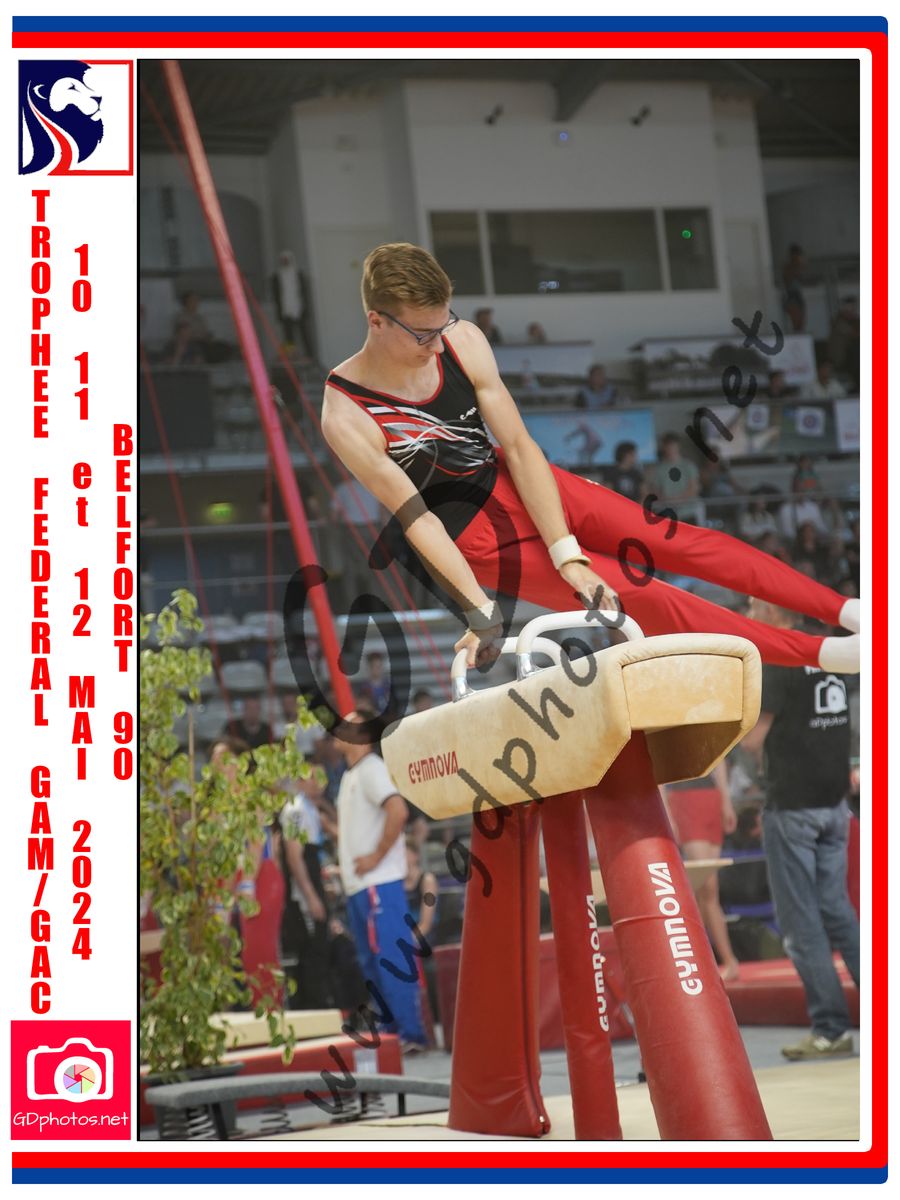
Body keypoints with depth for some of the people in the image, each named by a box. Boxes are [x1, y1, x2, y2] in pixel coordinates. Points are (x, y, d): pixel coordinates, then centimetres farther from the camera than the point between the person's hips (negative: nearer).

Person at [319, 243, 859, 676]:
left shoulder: (463, 341, -15)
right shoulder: (347, 416, -26)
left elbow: (519, 447, -13)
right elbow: (415, 517, -22)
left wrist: (568, 555, -18)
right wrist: (480, 609, -25)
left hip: (513, 481, 5)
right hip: (471, 536, -4)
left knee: (675, 539, -6)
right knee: (640, 596, -12)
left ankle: (844, 609, -4)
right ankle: (823, 653, -13)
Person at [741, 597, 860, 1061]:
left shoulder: (776, 662, -13)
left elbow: (753, 740, -14)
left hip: (793, 806, -8)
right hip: (833, 804, 8)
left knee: (800, 920, -1)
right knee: (836, 910, 13)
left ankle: (830, 1028, -1)